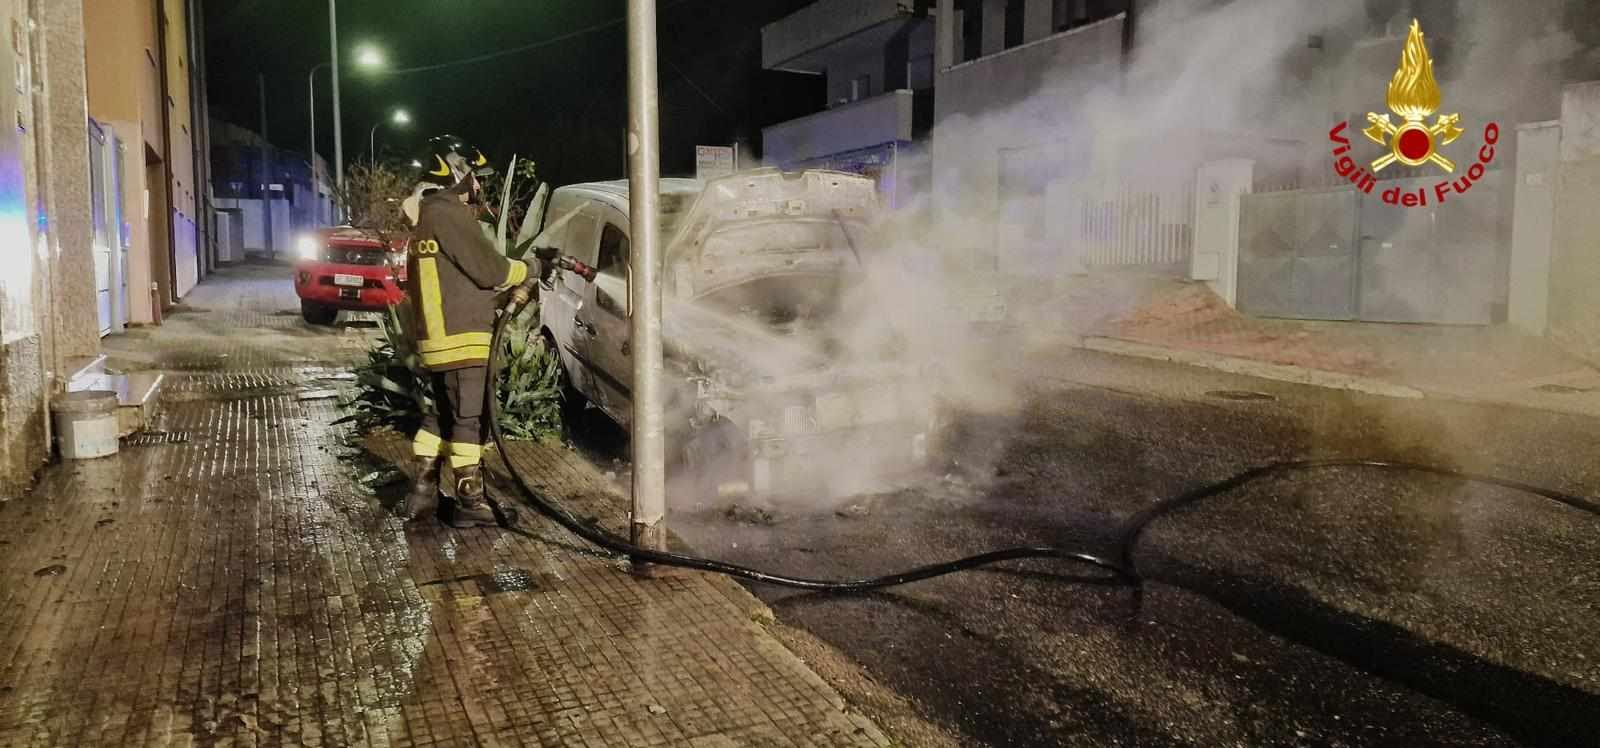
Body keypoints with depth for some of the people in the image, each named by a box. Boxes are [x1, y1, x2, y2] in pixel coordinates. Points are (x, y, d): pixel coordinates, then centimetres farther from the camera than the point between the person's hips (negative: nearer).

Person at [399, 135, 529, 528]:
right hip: (462, 339, -10)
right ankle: (471, 502, 2)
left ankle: (423, 492, 21)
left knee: (443, 415, 17)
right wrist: (528, 269, 1)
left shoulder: (429, 217, 18)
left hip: (440, 337, 10)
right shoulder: (447, 214, -15)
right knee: (470, 419, -4)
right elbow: (490, 270, -16)